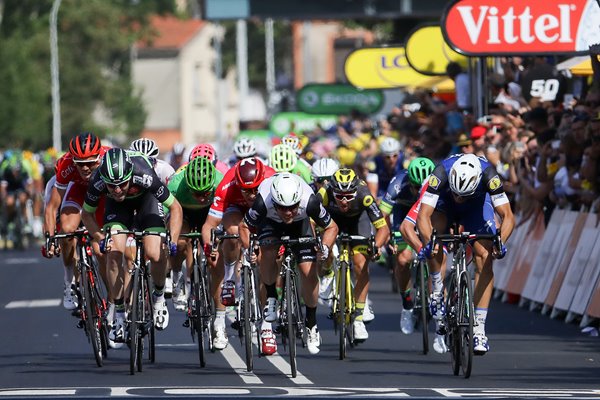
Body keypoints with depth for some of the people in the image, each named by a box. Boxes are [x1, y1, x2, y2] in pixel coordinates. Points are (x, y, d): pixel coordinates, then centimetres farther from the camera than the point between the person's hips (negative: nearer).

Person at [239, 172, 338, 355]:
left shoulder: (310, 201, -38)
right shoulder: (263, 202, -40)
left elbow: (331, 227, -20)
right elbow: (244, 226, -19)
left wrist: (325, 247, -39)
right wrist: (247, 248, -37)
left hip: (300, 224, 1)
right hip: (270, 223, -1)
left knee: (309, 272, -11)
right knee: (268, 253, -32)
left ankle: (311, 324, 10)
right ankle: (271, 300, -7)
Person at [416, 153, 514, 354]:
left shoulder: (488, 175, -38)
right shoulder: (441, 174, -39)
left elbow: (507, 216, -37)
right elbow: (423, 216, -42)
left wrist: (500, 242, -55)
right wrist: (428, 241, -60)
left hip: (477, 205, 0)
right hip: (445, 204, 0)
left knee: (485, 258, -16)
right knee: (434, 234, -32)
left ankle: (479, 329, -14)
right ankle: (437, 291, -12)